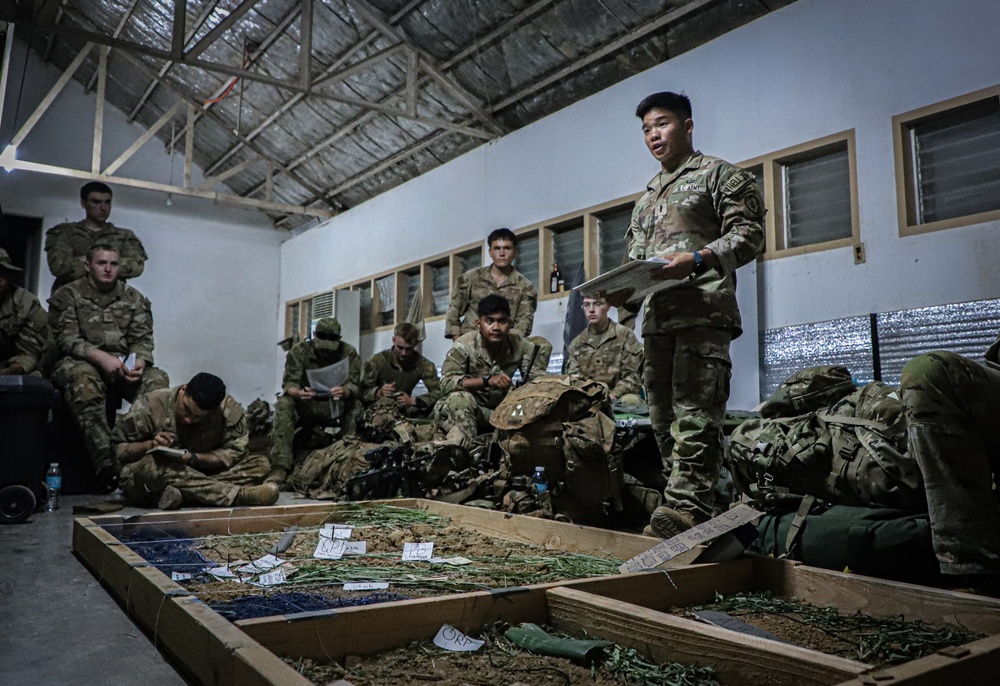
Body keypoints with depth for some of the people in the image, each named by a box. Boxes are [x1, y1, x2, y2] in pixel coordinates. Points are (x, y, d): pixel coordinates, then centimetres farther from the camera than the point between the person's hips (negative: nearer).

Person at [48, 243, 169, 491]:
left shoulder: (134, 299, 17)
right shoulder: (67, 295, 9)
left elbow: (142, 338, 9)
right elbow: (67, 338, -4)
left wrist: (139, 361, -15)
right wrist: (101, 357, -20)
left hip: (124, 366, 3)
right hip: (81, 362, -3)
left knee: (157, 380, -28)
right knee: (83, 378, -39)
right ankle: (104, 462, -44)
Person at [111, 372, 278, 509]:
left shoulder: (229, 409, -15)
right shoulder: (149, 406, -13)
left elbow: (234, 452, -14)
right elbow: (117, 448, -6)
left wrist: (193, 458, -28)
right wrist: (150, 445, -26)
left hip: (199, 475, 2)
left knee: (260, 465, -18)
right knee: (153, 465, -38)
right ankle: (241, 495, -41)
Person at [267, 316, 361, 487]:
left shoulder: (349, 353, -5)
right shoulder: (299, 351, -5)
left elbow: (354, 385, -13)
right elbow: (289, 383, -13)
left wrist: (345, 392, -39)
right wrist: (298, 393, -40)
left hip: (336, 407, 0)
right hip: (304, 407, 0)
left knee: (356, 408, -30)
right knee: (284, 404, -31)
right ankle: (280, 469, -39)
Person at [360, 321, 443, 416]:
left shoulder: (423, 364, -4)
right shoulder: (377, 361, -9)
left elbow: (437, 391, -10)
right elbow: (361, 392, -9)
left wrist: (413, 400, -25)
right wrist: (378, 392, -31)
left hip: (404, 411, 3)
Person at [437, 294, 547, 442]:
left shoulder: (519, 344, -10)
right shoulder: (464, 345, -19)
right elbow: (447, 382, -28)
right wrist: (487, 381, -38)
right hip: (465, 412, -3)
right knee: (460, 398, -35)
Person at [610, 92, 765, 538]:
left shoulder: (720, 174, 8)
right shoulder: (648, 194, 28)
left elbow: (749, 235, -4)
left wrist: (696, 259, -19)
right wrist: (622, 288, 5)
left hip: (704, 311, -7)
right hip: (658, 316, 7)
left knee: (694, 412, -15)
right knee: (663, 415, 4)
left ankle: (685, 507, -18)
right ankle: (686, 508, 9)